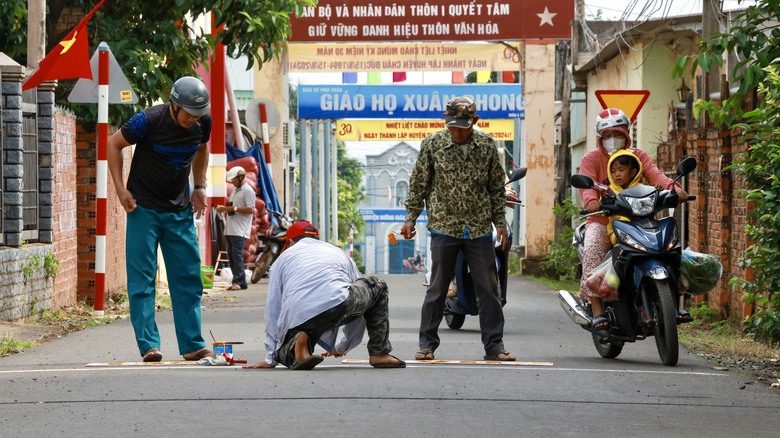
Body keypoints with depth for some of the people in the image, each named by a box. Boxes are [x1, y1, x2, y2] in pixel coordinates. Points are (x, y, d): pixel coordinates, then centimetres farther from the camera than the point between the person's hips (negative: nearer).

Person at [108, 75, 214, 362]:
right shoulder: (148, 121, -19)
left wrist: (199, 187, 9)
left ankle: (192, 345, 5)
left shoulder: (203, 123, -6)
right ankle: (148, 345, -6)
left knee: (188, 278, 2)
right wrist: (121, 189, -9)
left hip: (180, 210, 4)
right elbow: (114, 144, -4)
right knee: (142, 277, -7)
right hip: (143, 208, -4)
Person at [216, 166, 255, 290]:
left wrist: (233, 209, -19)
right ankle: (238, 281, 11)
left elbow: (250, 209, -16)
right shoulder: (235, 191, 23)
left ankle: (239, 282, -13)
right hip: (230, 229, 10)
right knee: (231, 257, 7)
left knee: (237, 256, -13)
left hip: (240, 231, -10)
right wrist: (224, 209, 10)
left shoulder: (247, 191, -7)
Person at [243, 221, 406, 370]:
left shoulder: (283, 258, 30)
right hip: (340, 304, 0)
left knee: (288, 356, 30)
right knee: (377, 286, 30)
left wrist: (270, 360, 28)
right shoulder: (339, 253, 35)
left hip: (298, 319, 0)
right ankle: (380, 354, 18)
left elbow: (273, 310, 25)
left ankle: (296, 345, -10)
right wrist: (342, 347, 49)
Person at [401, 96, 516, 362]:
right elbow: (418, 184, 5)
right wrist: (411, 217, 2)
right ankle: (427, 343, 10)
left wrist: (500, 222, 8)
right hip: (444, 227, -2)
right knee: (437, 288, 2)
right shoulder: (432, 145, -3)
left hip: (479, 229, 2)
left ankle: (494, 345, 10)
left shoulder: (487, 146, 1)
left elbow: (496, 187, 10)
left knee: (488, 288, 3)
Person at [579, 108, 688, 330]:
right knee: (592, 250, -32)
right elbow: (586, 184, -14)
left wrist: (674, 188, -28)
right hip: (602, 221, -3)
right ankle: (597, 310, -33)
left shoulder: (638, 156, 11)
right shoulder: (592, 158, 3)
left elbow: (655, 175, -6)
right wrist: (591, 200, -38)